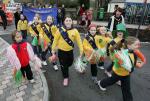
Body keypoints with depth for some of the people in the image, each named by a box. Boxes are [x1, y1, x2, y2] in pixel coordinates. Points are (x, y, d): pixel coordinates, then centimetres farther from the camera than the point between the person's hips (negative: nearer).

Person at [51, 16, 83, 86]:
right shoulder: (60, 30, -15)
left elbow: (79, 40, -7)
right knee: (63, 65, 9)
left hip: (70, 50, 3)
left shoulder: (75, 31, -10)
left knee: (70, 63, 21)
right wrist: (53, 50, -7)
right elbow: (55, 40, -9)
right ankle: (65, 78, 33)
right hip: (61, 51, -2)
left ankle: (65, 69, 57)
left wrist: (81, 50, -12)